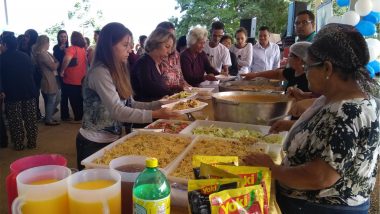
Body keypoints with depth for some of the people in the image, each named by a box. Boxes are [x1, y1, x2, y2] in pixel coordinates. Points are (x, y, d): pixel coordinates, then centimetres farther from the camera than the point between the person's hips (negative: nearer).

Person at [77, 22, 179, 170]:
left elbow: (129, 104, 4)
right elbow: (118, 111, -28)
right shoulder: (100, 72, -21)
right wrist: (154, 114, -33)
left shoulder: (117, 71, 7)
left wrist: (159, 105, -6)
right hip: (94, 144, -8)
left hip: (112, 139, 8)